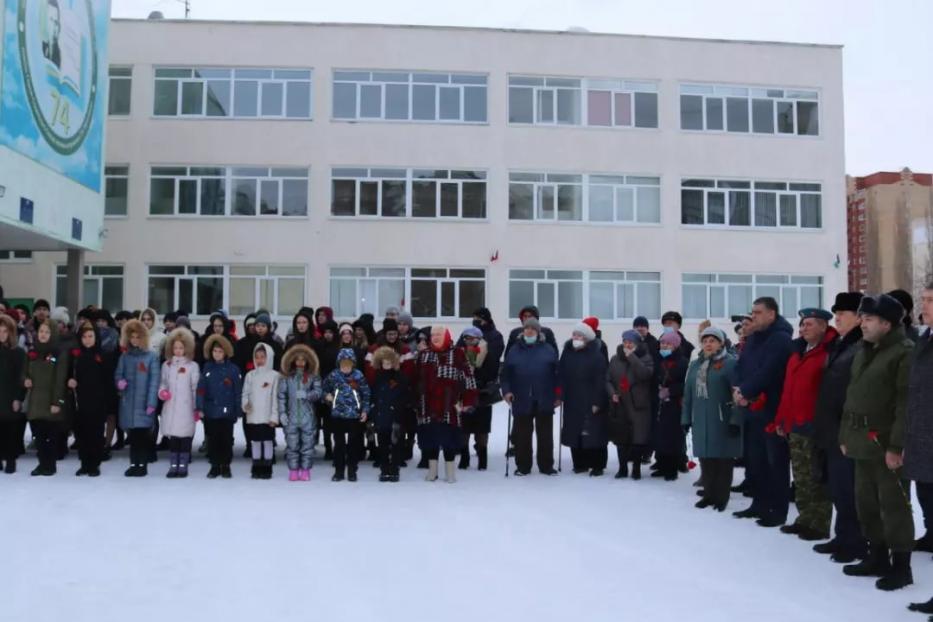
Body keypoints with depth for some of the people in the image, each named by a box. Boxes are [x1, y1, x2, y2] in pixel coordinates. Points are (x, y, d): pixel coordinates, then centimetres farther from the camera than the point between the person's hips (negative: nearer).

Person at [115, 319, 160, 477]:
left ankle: (143, 465, 8)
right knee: (132, 435, 8)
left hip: (144, 403, -3)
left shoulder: (152, 356, -3)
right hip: (128, 402, 3)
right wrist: (119, 382, -10)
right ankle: (134, 463, 17)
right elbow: (118, 374, 15)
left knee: (143, 435, -1)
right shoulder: (124, 356, 9)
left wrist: (151, 403, -11)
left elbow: (154, 381, -5)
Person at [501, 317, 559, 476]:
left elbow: (557, 374, 5)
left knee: (545, 435, 6)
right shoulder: (514, 351, 8)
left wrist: (558, 395, 0)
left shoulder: (548, 350, 5)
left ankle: (546, 466, 17)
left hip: (544, 401, 0)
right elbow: (506, 374, 7)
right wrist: (506, 390, -7)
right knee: (522, 435, 6)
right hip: (521, 400, 1)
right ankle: (522, 466, 16)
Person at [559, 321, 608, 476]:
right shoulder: (567, 353, 9)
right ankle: (580, 463, 18)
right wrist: (561, 395, 3)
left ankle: (598, 465, 7)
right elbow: (562, 376, 10)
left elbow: (600, 381, -11)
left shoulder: (596, 355, -8)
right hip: (572, 401, 5)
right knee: (574, 433, 7)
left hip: (590, 402, -5)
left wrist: (597, 401, -15)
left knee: (594, 433, -3)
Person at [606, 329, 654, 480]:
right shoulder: (615, 358, 10)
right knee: (621, 438, 9)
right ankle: (622, 468, 21)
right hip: (619, 405, 4)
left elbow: (645, 374, -20)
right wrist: (612, 393, -4)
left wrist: (631, 357, -18)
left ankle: (636, 468, 11)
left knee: (638, 438, -4)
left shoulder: (645, 357, -1)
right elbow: (608, 379, 14)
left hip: (638, 405, -3)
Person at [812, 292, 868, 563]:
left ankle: (856, 543, 10)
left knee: (848, 490, -1)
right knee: (837, 488, 16)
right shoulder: (838, 346, 17)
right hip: (831, 430, 9)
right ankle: (844, 538, 26)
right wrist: (822, 426, 17)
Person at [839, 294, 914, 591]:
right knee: (866, 502, 15)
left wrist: (897, 445, -21)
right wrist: (845, 434, 16)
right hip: (863, 441, 9)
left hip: (886, 444, -9)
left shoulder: (905, 352, -12)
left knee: (893, 504, -1)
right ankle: (877, 557, 28)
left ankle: (901, 566, 9)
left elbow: (906, 403, -18)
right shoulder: (864, 351, 16)